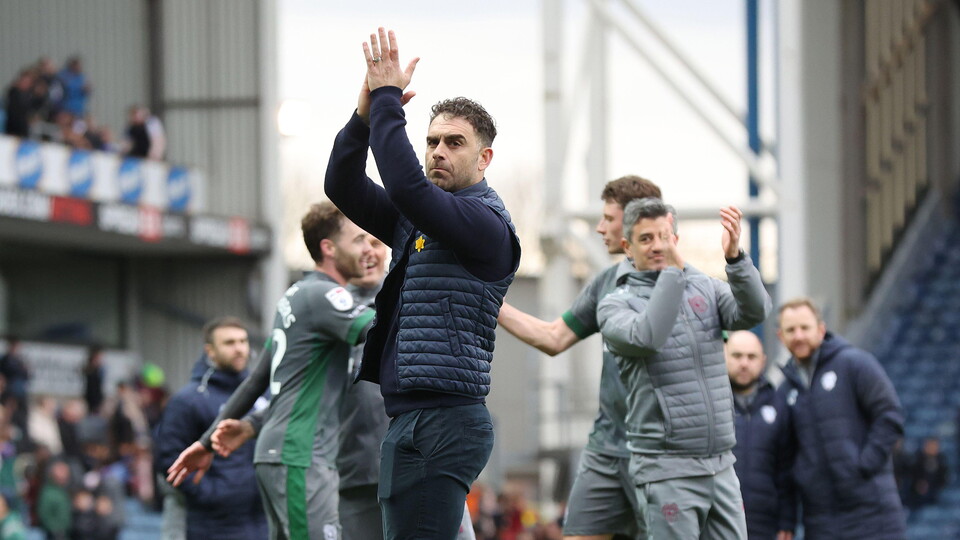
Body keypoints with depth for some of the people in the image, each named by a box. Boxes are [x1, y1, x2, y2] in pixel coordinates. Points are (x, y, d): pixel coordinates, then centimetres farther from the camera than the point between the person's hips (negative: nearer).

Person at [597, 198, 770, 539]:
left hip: (721, 465, 5)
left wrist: (734, 256, -25)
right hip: (668, 469, -5)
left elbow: (754, 312, -9)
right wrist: (673, 268, -26)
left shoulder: (706, 288, 11)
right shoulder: (616, 305, 0)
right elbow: (647, 337, -22)